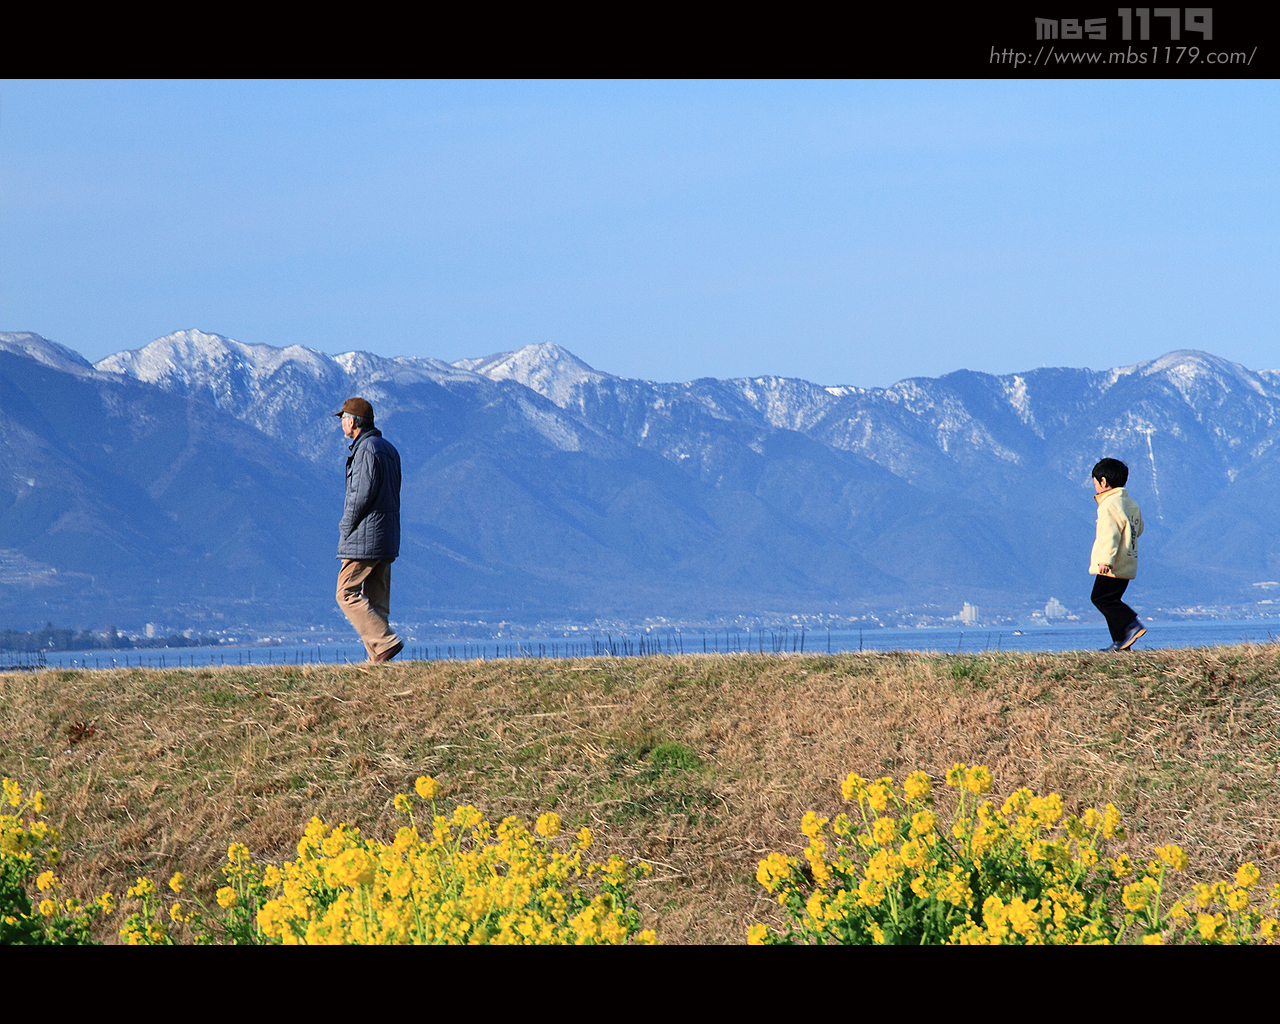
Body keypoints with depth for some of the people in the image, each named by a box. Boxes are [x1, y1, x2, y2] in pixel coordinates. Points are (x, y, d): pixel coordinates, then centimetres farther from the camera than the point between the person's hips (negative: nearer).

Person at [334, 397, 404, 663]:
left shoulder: (366, 450, -14)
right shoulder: (389, 449, 16)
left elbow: (362, 495, -20)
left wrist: (346, 528, -8)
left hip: (364, 538, -9)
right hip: (387, 539, 9)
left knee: (347, 594, -5)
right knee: (376, 599, 8)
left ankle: (385, 642, -16)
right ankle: (378, 660, 5)